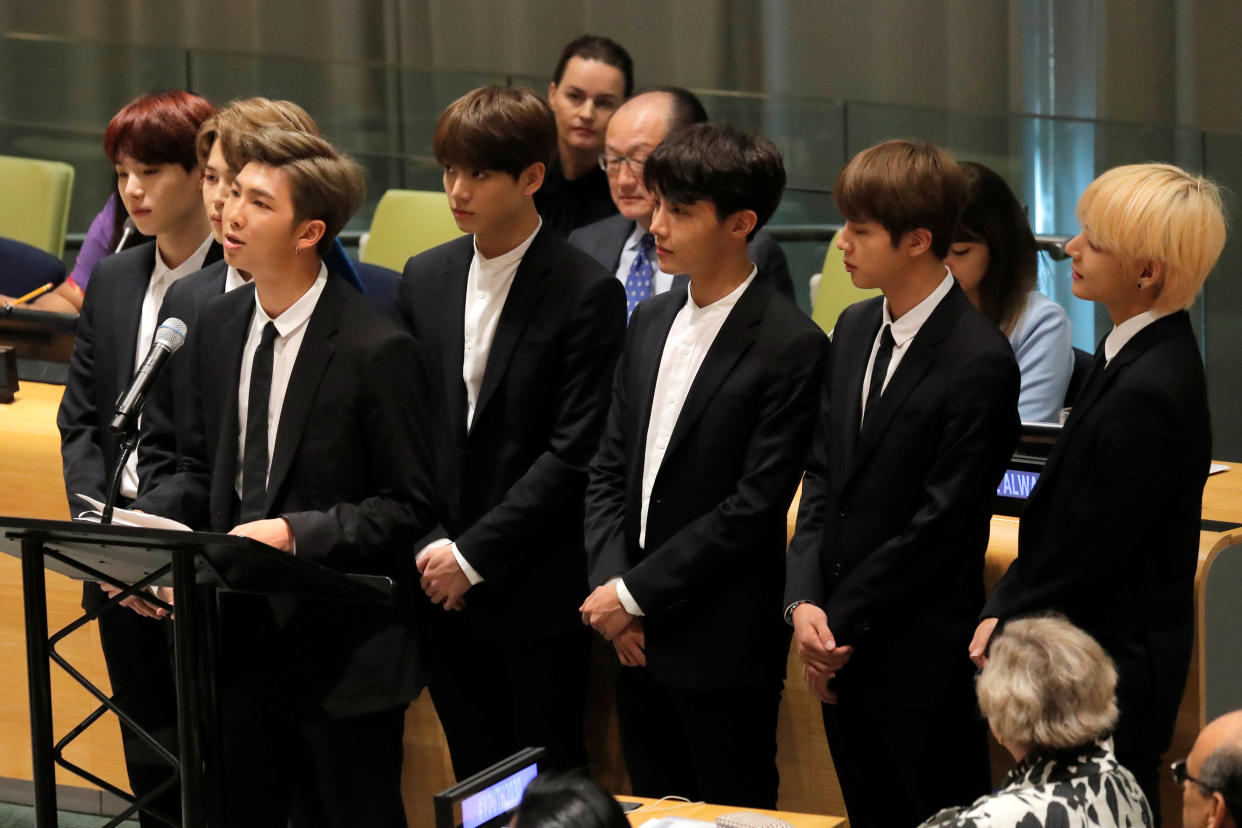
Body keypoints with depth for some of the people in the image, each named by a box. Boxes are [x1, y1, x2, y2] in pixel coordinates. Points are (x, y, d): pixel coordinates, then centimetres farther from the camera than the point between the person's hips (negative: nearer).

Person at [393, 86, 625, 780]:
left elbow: (573, 453, -13)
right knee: (474, 782, 11)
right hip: (446, 590, 5)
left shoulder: (587, 293, -9)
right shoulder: (426, 280, 9)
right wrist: (429, 547, -4)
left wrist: (474, 554, -15)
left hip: (537, 592, -5)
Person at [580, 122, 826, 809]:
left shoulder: (790, 347, -14)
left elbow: (754, 507, -17)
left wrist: (636, 594, -15)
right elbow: (609, 469, 10)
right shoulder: (650, 324, 9)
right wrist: (609, 585, -5)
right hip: (640, 643, 7)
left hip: (725, 649, -7)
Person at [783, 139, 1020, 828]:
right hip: (841, 651, 7)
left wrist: (841, 622, -12)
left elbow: (942, 522, -16)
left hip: (923, 664, -7)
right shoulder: (855, 330, 9)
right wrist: (804, 602, -4)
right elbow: (823, 476, 10)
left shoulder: (979, 362, -16)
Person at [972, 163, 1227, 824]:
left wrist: (1007, 623, -6)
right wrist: (1006, 610, 4)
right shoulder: (1136, 354, 6)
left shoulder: (1150, 392, -25)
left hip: (1115, 672, -9)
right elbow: (1068, 514, 11)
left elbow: (1091, 548, -20)